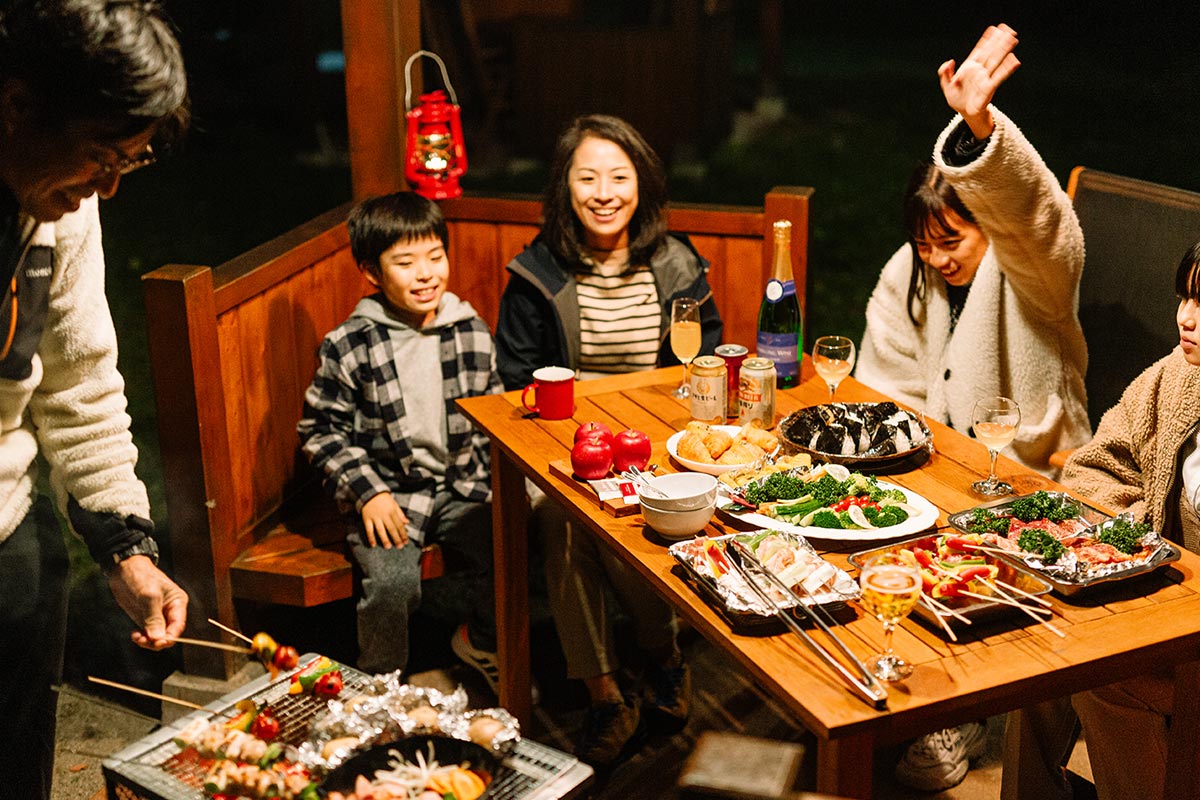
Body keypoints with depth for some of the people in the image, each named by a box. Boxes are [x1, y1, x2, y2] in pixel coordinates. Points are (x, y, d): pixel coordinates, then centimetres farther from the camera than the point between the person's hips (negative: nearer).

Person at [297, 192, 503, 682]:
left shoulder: (473, 333, 4)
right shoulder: (347, 347, -7)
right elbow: (321, 431, -3)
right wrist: (368, 491, -13)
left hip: (462, 487, 3)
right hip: (386, 493, -3)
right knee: (393, 581, -26)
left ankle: (482, 642, 15)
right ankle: (380, 679, 5)